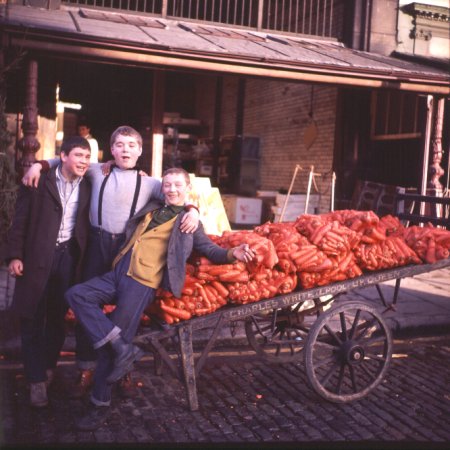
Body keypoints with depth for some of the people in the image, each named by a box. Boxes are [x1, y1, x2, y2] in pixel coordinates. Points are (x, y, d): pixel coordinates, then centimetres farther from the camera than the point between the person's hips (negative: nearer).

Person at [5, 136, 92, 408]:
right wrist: (14, 255, -10)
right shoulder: (39, 182, -5)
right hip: (38, 256, -2)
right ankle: (37, 380, 11)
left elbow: (90, 223, 7)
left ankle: (49, 368, 31)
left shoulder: (88, 187, 5)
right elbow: (20, 220, -5)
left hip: (69, 256, 3)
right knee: (32, 319, 2)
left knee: (58, 317, 12)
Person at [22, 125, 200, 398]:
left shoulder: (148, 182, 7)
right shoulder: (98, 172, 11)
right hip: (98, 245, 1)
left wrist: (192, 210, -19)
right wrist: (39, 165, 5)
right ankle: (87, 370, 17)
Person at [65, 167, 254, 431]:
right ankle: (123, 349, -14)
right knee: (76, 295, -13)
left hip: (143, 283, -6)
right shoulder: (151, 209, 22)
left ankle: (101, 404, 6)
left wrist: (233, 254, -18)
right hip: (117, 275, 6)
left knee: (112, 341, -9)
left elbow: (211, 250, 3)